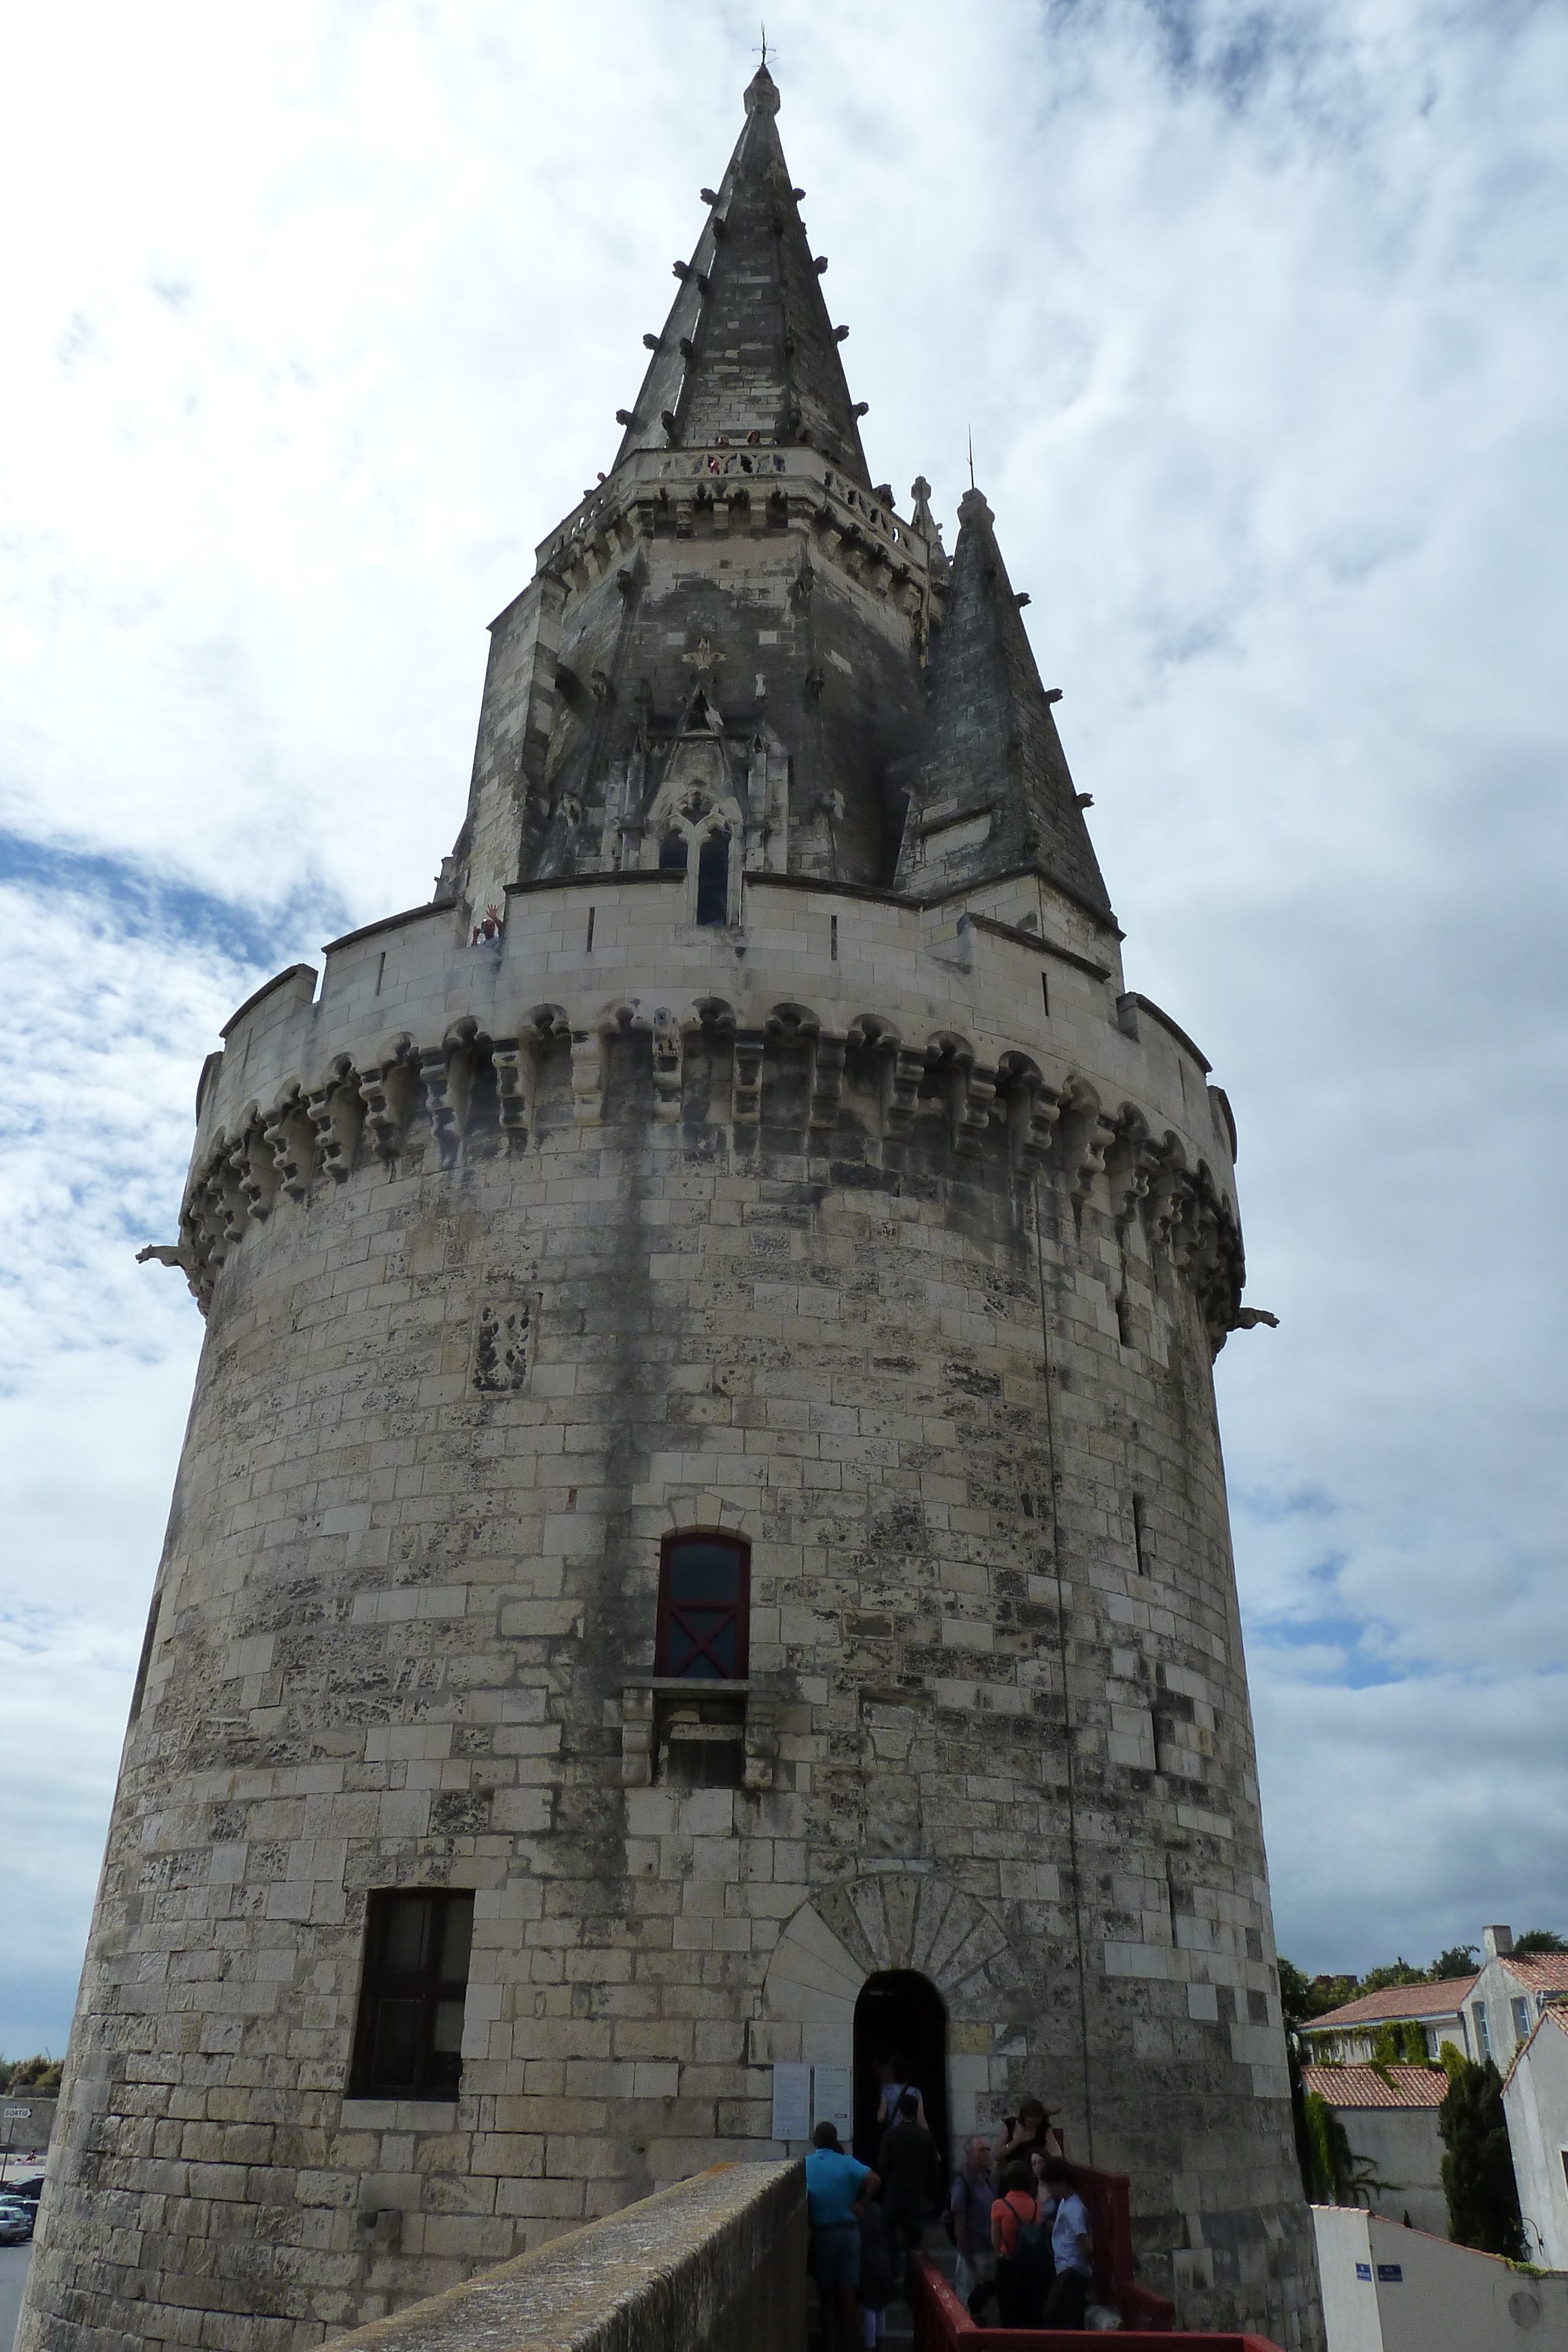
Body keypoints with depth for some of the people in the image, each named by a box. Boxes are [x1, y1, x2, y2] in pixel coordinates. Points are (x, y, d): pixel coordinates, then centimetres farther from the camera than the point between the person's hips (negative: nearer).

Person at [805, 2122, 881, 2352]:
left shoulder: (804, 2165, -4)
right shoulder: (847, 2163, -5)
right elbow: (874, 2180, -18)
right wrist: (861, 2204, -8)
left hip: (820, 2234, 0)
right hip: (848, 2231, 0)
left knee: (827, 2294, 12)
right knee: (847, 2292, 9)